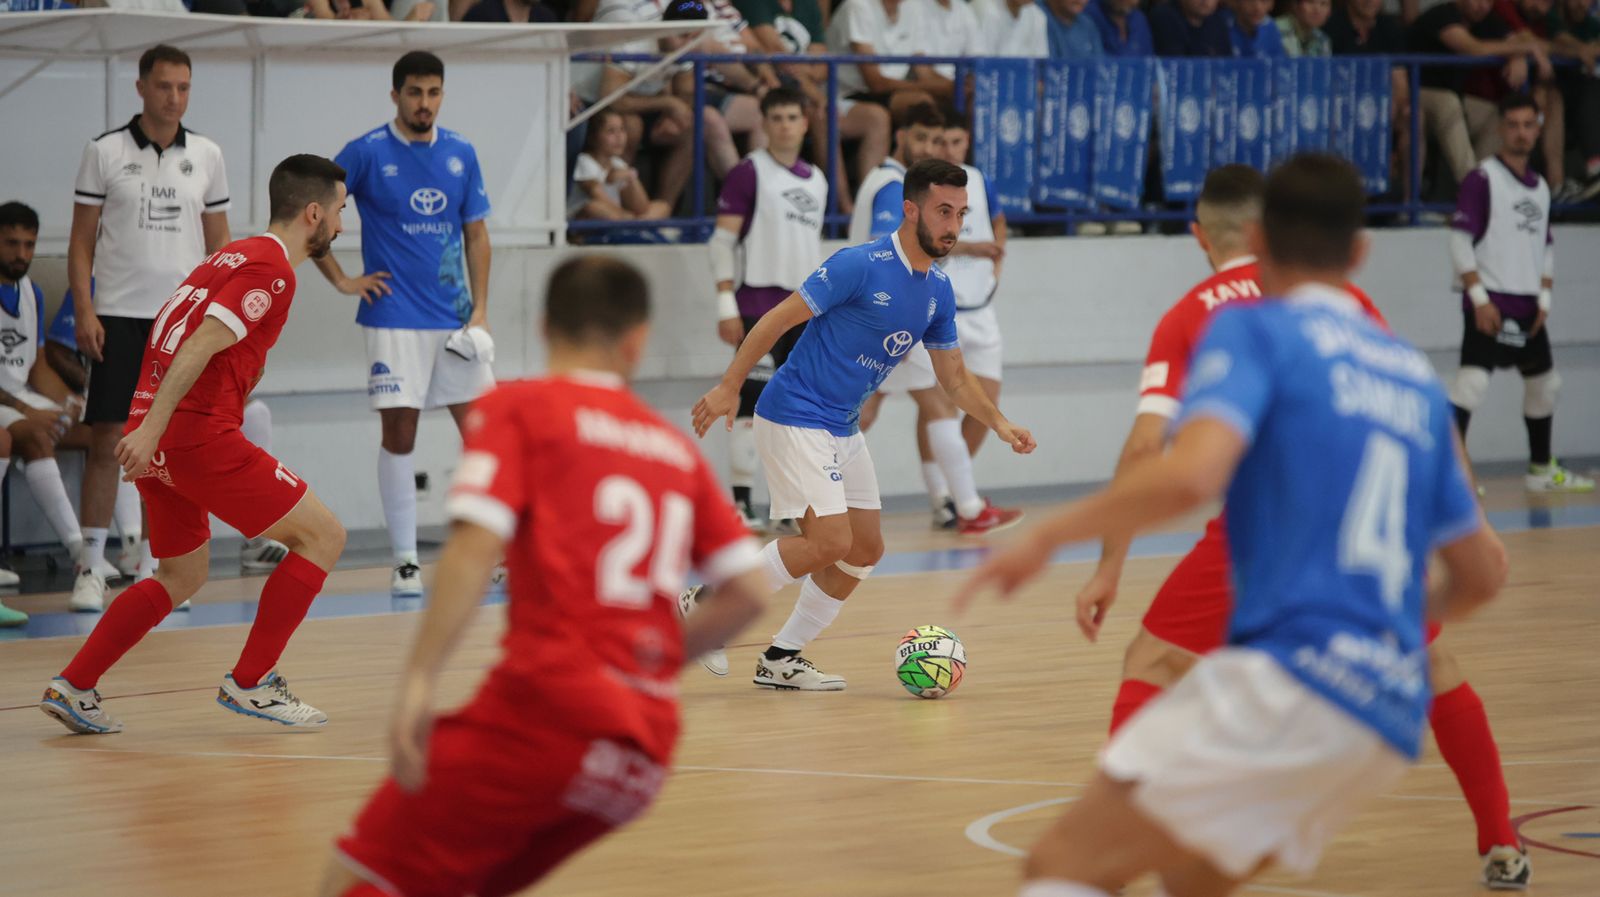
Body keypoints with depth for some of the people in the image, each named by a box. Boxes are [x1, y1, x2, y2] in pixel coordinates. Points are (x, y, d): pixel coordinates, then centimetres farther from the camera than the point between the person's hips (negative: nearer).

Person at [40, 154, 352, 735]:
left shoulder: (235, 255, 21)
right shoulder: (271, 270, -9)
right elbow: (201, 346, -19)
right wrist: (150, 430, -25)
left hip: (158, 435, 10)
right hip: (199, 435, -10)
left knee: (182, 576, 23)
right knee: (322, 536, 0)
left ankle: (73, 687, 16)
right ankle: (250, 683, 1)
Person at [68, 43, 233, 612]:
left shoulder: (206, 156, 7)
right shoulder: (105, 153, 0)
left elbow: (218, 242, 12)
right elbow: (81, 240, 1)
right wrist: (84, 311, -9)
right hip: (118, 315, -2)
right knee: (107, 441, -5)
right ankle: (91, 567, 0)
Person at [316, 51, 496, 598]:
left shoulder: (460, 154, 7)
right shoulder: (366, 154, -5)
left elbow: (476, 234, 11)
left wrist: (480, 308, 2)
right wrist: (340, 280, -4)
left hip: (454, 321, 4)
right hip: (394, 321, -4)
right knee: (399, 436, -3)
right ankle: (404, 562, 3)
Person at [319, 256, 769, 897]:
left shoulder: (516, 407, 4)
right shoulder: (675, 446, 19)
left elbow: (476, 547, -11)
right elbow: (747, 593, 14)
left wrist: (419, 681, -18)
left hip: (546, 702, -6)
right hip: (652, 735, 6)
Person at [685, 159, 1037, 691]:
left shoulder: (938, 292, 5)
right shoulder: (860, 266, -19)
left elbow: (954, 377, 15)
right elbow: (779, 319, -15)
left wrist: (999, 424, 0)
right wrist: (729, 387, -18)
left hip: (843, 430, 9)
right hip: (795, 420, -9)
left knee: (866, 550, 6)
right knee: (831, 543, -17)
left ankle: (781, 660, 16)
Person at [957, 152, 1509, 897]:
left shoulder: (1254, 331, 1)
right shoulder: (1415, 376, 20)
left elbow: (1190, 474, -18)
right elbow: (1483, 571, 26)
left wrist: (1046, 536, -6)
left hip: (1291, 675, -7)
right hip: (1391, 711, 7)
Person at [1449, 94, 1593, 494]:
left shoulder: (1540, 187, 14)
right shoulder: (1482, 179, -8)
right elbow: (1459, 242, -13)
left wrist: (1544, 299, 8)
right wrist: (1479, 298, -18)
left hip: (1528, 307, 8)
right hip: (1490, 303, -8)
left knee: (1544, 384, 16)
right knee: (1473, 380, -19)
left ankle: (1541, 470, 31)